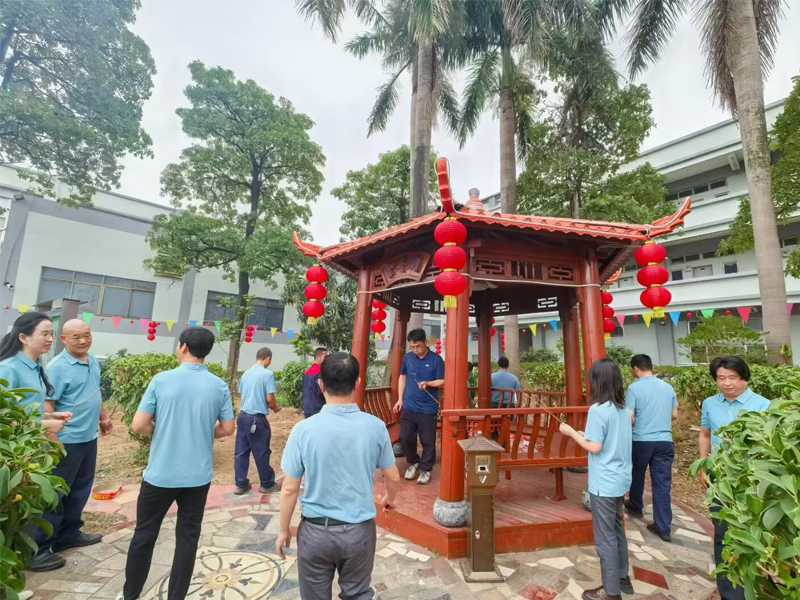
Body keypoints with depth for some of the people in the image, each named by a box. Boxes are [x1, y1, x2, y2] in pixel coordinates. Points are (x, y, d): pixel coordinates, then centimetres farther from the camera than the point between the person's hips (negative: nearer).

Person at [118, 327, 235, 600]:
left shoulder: (162, 380, -12)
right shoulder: (219, 386, -7)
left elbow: (138, 426, -10)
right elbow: (227, 429, -2)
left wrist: (161, 431, 9)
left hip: (160, 474, 0)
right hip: (198, 476, 1)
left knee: (144, 534, 20)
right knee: (187, 537, 14)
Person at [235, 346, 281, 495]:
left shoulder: (246, 373, 7)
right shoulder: (268, 374, -14)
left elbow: (241, 394, 15)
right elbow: (270, 399, -15)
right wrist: (275, 408, 5)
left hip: (243, 416, 7)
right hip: (257, 418, -6)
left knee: (241, 452, 13)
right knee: (262, 453, 7)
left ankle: (241, 484, 21)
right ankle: (267, 484, 21)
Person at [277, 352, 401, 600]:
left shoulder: (304, 429, -18)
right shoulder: (375, 426, -13)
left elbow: (290, 489, -9)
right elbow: (393, 478, -1)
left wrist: (284, 530, 8)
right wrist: (389, 499, 21)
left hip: (316, 531, 0)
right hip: (360, 530, 1)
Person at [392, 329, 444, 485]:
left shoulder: (436, 360, -9)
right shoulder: (407, 357, 2)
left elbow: (442, 381, -6)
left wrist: (428, 383, -25)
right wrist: (400, 399, 8)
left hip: (428, 408, -3)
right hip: (408, 406, 3)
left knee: (428, 441, 5)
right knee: (406, 437, 8)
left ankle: (426, 469, 25)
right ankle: (413, 462, 33)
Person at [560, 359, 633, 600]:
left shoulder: (598, 410, -22)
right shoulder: (624, 410, 4)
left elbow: (595, 447, -20)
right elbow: (614, 440, 12)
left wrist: (571, 432, -9)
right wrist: (588, 435, 13)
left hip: (604, 483, -8)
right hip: (621, 480, 8)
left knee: (605, 536, 6)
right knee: (616, 530, 23)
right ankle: (623, 578, 37)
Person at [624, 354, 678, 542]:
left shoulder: (635, 388, -10)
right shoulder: (668, 387, 5)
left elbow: (629, 418, -12)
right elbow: (675, 415, 14)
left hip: (641, 440, -3)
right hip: (665, 441, 4)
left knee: (637, 477, 19)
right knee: (663, 483, 7)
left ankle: (635, 507, 39)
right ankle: (663, 527, 10)